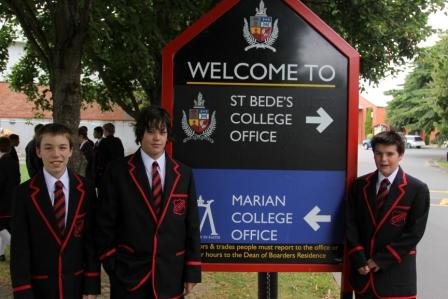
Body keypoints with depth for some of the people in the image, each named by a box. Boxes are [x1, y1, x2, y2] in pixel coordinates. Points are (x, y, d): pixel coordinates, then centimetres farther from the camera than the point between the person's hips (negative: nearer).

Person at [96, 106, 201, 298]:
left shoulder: (184, 173, 2)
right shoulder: (118, 171, -4)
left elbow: (191, 225, 3)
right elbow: (106, 223, -2)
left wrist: (192, 271, 1)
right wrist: (111, 265, -5)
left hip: (171, 275, 2)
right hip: (128, 274, -2)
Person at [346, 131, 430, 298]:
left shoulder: (418, 190, -6)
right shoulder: (360, 185, 3)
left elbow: (414, 232, -9)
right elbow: (350, 224, 2)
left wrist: (381, 260, -12)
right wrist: (359, 260, -9)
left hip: (396, 275, -3)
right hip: (363, 271, 3)